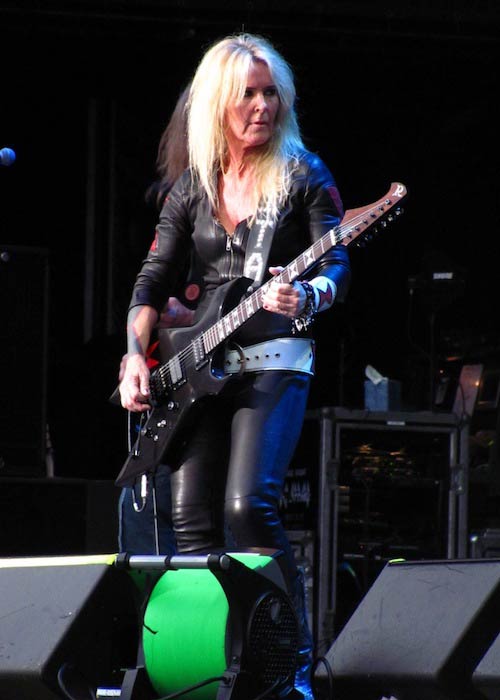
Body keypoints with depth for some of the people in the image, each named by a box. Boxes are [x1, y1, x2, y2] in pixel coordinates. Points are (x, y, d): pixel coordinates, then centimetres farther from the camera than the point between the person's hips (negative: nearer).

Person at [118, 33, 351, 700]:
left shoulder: (304, 176, 1)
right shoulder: (192, 188, 12)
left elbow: (337, 269, -7)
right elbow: (153, 280, 13)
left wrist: (306, 297, -30)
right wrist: (136, 357, -2)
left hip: (275, 362, -5)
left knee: (249, 505, -21)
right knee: (192, 521, -3)